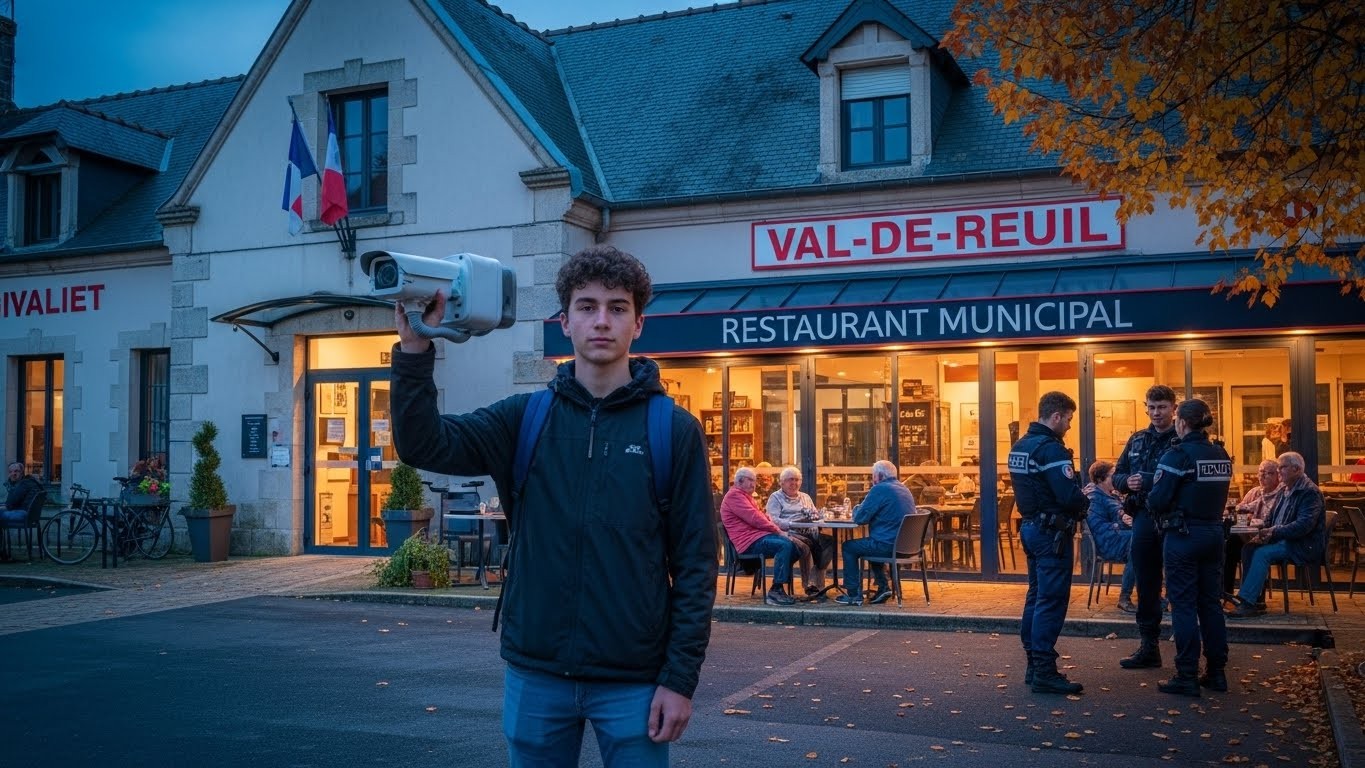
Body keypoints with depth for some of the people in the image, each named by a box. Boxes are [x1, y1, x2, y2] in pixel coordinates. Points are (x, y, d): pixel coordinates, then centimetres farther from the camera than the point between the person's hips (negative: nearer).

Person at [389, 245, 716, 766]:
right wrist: (414, 350, -20)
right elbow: (424, 445, -8)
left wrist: (680, 678, -8)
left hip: (634, 682, -2)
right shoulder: (525, 418, 3)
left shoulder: (674, 430, -4)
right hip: (535, 675, 2)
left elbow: (694, 563, -4)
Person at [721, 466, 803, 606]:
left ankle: (779, 588, -1)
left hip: (758, 535, 11)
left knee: (793, 545, 0)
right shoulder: (734, 495, -8)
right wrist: (778, 531, -10)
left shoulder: (746, 496, 27)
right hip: (749, 542, -11)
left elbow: (761, 516, 22)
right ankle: (775, 591, -30)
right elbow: (754, 518, -16)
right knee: (785, 545, -29)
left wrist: (779, 530, 4)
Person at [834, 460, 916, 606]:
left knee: (849, 547, 10)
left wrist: (856, 508, 11)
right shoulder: (903, 489, 16)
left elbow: (859, 518, -11)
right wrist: (863, 509, 19)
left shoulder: (880, 489, -12)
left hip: (888, 545, -9)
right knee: (872, 544, 34)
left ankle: (854, 595, 9)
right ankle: (883, 587, 24)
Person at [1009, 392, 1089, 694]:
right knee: (1051, 601, -6)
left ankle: (1034, 665, 21)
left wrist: (1077, 498, 10)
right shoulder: (1051, 448, -18)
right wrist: (1087, 501, -2)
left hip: (1031, 527, 10)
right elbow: (1069, 496, -24)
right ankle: (1044, 672, -4)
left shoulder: (1020, 446, 12)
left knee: (1036, 597, 15)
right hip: (1052, 533, -10)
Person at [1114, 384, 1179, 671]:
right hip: (1143, 519, 5)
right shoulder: (1137, 440, 13)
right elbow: (1117, 476, 16)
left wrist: (1147, 481, -23)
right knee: (1145, 586, 11)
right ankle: (1148, 647, 20)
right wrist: (1127, 482, -7)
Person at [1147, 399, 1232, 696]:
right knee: (1211, 603, 14)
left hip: (1183, 536, -6)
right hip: (1214, 533, 7)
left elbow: (1157, 500, -18)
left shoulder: (1178, 455, -15)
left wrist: (1149, 498, 2)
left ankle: (1187, 677, 3)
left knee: (1184, 606, 0)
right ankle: (1216, 672, 20)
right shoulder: (1221, 455, 6)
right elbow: (1219, 495, 13)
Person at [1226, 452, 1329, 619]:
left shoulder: (1310, 492, -12)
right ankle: (1254, 600, -11)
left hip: (1305, 545, -9)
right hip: (1285, 541, 9)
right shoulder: (1285, 491, 17)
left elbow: (1304, 525, -24)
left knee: (1262, 553, -27)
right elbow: (1272, 520, 21)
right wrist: (1264, 533, -1)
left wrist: (1274, 532, -28)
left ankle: (1248, 603, -29)